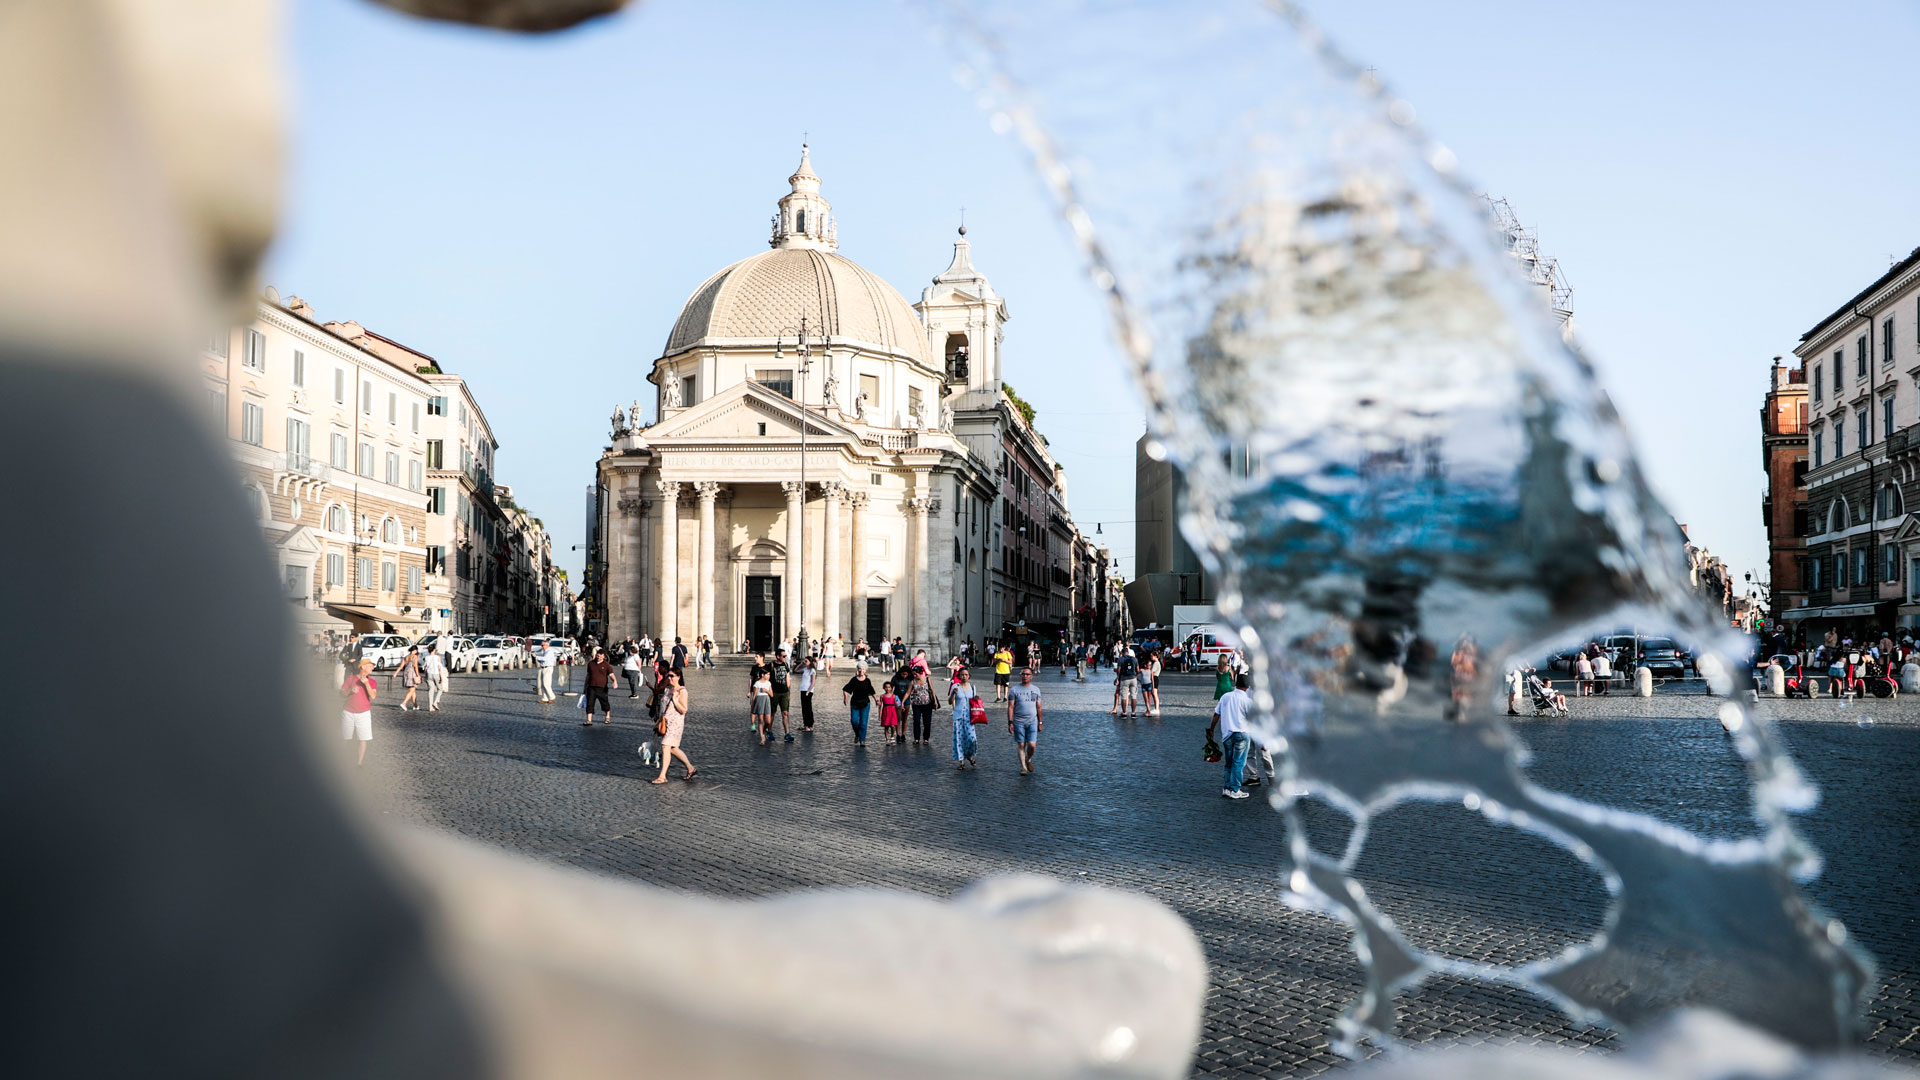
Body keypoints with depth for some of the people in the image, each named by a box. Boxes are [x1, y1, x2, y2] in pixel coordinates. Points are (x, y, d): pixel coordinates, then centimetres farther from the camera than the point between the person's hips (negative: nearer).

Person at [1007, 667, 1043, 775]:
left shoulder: (1036, 690, 10)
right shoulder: (1014, 690, 1)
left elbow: (1038, 707, 15)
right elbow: (1011, 707, -1)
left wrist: (1040, 722, 14)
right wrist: (1010, 722, -8)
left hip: (1032, 721, 1)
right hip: (1019, 722, -1)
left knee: (1032, 745, -7)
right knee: (1021, 745, 1)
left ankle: (1029, 760, 22)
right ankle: (1023, 767, 10)